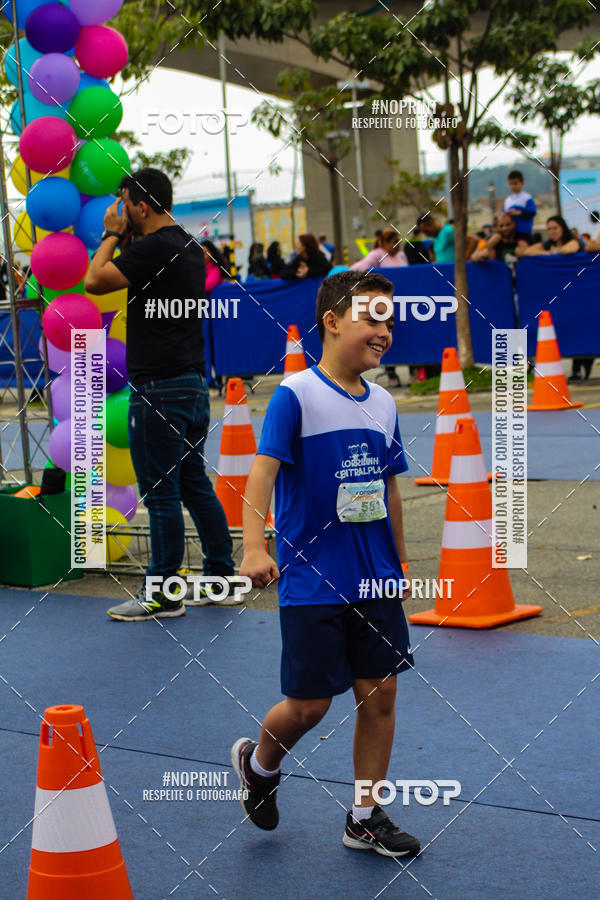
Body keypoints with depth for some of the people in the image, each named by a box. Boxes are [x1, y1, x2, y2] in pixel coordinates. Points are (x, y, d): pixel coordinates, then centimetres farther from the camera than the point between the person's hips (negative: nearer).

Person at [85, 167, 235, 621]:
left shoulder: (153, 247, -15)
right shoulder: (189, 247, 13)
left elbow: (95, 280, -16)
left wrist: (112, 235, -2)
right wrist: (124, 238, 18)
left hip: (159, 388, -9)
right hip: (194, 383, 9)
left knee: (161, 491, -3)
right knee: (196, 485, 15)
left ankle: (163, 595, 3)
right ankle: (222, 578, 20)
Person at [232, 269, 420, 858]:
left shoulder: (382, 404, 8)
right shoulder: (295, 395, -11)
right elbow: (263, 469, -20)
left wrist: (400, 563, 20)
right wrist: (253, 547, -33)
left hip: (375, 582, 6)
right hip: (311, 583, -6)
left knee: (380, 693, 6)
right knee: (309, 705, 1)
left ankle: (366, 819, 21)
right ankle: (258, 764, 33)